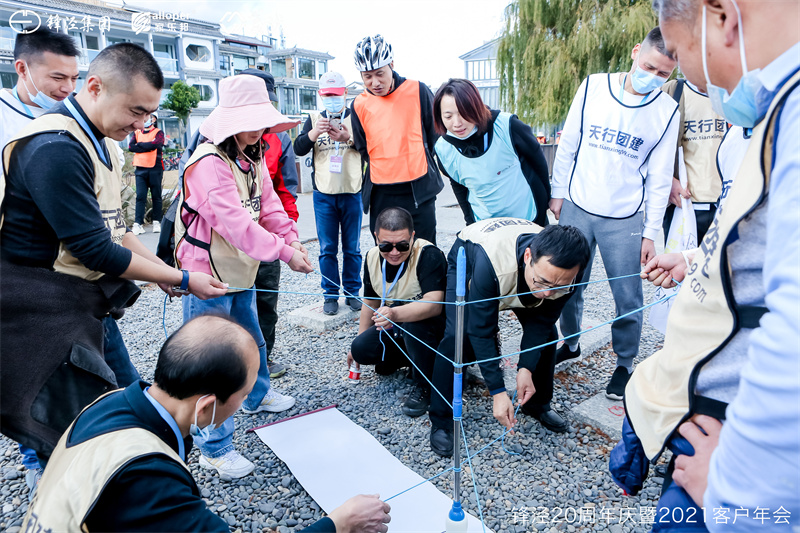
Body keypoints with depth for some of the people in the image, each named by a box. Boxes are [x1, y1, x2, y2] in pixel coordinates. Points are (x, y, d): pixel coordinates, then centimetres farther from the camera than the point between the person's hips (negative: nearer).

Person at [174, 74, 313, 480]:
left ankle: (257, 396, 52)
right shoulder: (208, 163, -22)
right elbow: (232, 219, -31)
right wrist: (282, 251, -33)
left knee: (252, 341, 26)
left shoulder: (253, 160, 9)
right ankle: (214, 449, 11)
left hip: (241, 272, 9)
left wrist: (291, 238, -11)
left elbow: (268, 205, 6)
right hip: (209, 277, -9)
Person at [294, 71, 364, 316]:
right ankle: (330, 295, 15)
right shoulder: (314, 119, 10)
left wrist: (349, 138, -25)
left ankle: (352, 292, 20)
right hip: (323, 194, 1)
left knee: (352, 248, 7)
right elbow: (298, 149, -2)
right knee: (327, 248, 5)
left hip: (351, 192, -1)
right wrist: (314, 133, -20)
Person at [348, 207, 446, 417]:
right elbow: (371, 302, 8)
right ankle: (411, 355, 12)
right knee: (361, 349, -15)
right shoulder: (372, 257, -7)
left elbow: (434, 304, -41)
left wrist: (395, 314, -57)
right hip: (396, 328, 6)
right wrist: (358, 344, 13)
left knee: (415, 322, -37)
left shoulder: (429, 255, -28)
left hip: (434, 327, -6)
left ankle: (424, 386, -15)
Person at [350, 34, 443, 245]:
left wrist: (418, 164, 11)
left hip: (419, 190, -2)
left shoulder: (418, 91, -1)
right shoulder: (359, 105, 4)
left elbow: (435, 134, 9)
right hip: (381, 195, 2)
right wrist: (384, 168, 7)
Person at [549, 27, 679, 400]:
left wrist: (651, 232, -1)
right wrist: (558, 192, 5)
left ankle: (625, 365, 25)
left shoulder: (666, 111, -3)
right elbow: (568, 144, 5)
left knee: (628, 297, 4)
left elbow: (660, 177, 0)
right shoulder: (593, 87, -2)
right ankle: (571, 345, 35)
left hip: (625, 219, -1)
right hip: (576, 208, 1)